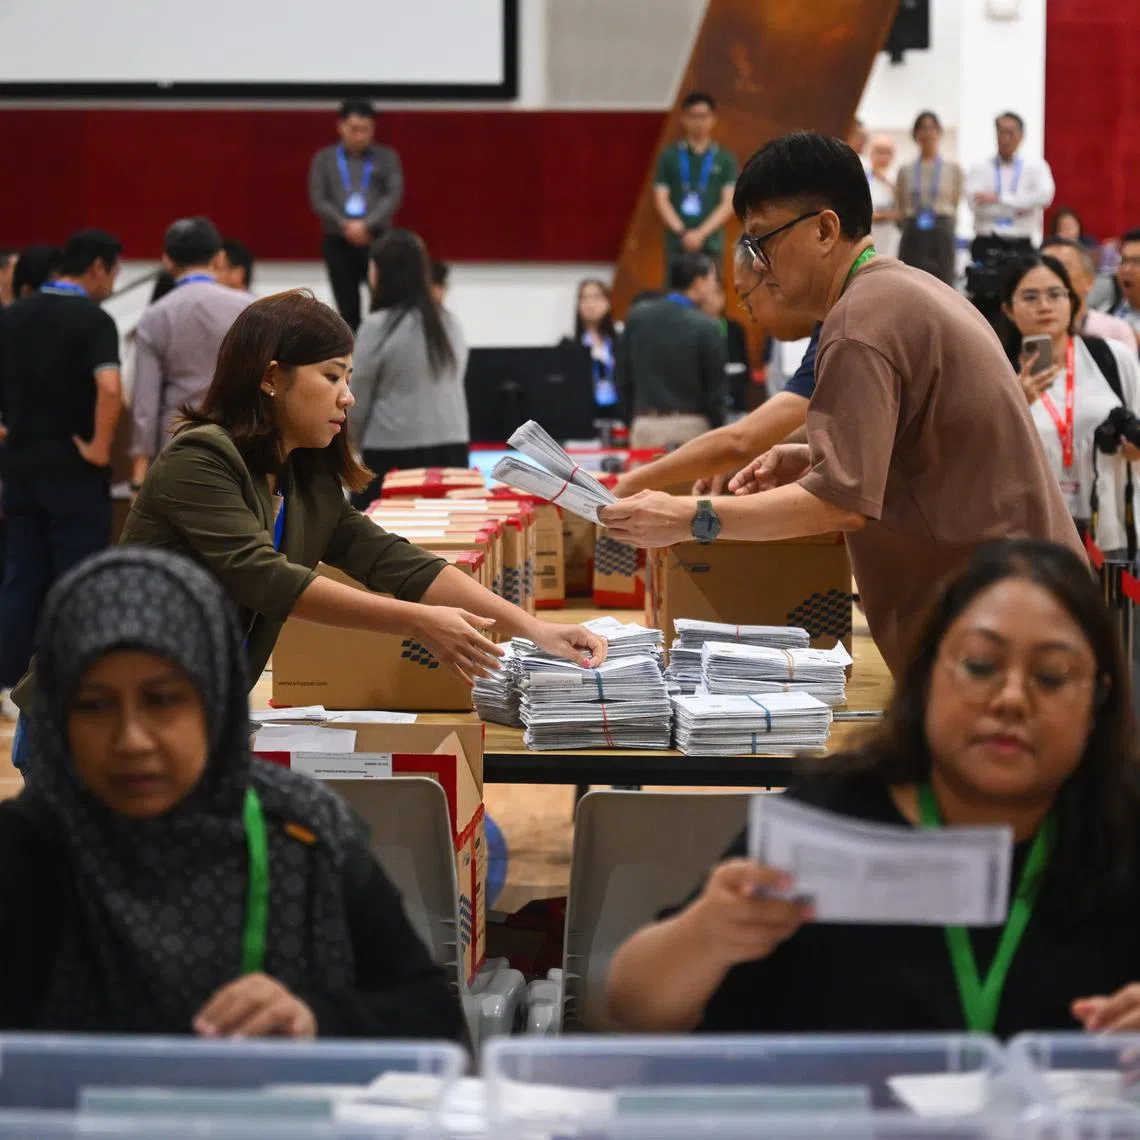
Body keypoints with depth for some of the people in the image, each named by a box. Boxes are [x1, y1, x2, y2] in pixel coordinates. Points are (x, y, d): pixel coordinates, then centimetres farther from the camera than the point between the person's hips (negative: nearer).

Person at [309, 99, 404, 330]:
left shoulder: (387, 157, 7)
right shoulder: (324, 159, 9)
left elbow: (394, 195, -3)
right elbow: (318, 199, 1)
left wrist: (366, 225, -16)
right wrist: (345, 225, -12)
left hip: (377, 239, -1)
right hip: (338, 242, 1)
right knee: (348, 309, 5)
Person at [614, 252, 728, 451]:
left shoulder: (638, 315, 4)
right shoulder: (706, 327, -9)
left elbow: (621, 374, 8)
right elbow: (715, 387, -4)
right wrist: (718, 431, 9)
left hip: (645, 425, 4)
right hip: (689, 427, -4)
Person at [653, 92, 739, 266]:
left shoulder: (725, 159, 6)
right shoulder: (669, 157, 7)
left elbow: (729, 203, 0)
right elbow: (661, 199, 2)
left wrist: (701, 233, -11)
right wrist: (683, 232, -11)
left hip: (711, 244, 0)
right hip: (676, 244, 0)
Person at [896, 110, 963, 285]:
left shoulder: (953, 168, 5)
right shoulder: (906, 170, 9)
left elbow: (956, 205, 11)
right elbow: (901, 207, 13)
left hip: (941, 234, -1)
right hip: (912, 235, 1)